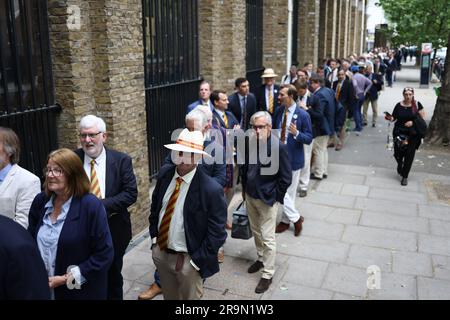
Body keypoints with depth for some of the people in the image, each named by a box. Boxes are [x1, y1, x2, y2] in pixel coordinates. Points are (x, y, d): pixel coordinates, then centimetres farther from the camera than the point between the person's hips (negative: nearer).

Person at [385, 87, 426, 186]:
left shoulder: (417, 105, -3)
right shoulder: (398, 105, -1)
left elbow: (423, 117, 1)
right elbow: (394, 118, 7)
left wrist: (413, 122, -14)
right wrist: (390, 118, -16)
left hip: (413, 134, -1)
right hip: (399, 133, 1)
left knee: (409, 155, -1)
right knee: (398, 153, 0)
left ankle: (405, 176, 12)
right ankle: (400, 166, 36)